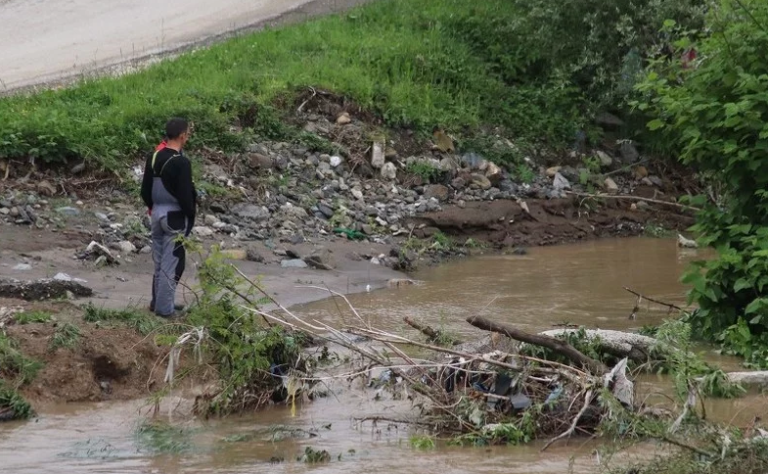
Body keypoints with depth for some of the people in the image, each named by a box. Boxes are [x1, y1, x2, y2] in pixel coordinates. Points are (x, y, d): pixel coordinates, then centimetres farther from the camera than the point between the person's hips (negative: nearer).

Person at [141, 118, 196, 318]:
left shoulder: (153, 157, 3)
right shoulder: (181, 163, -20)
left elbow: (145, 189, 9)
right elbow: (185, 195, -19)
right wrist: (191, 214, -4)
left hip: (157, 213, 8)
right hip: (175, 217, -8)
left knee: (159, 261, 18)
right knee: (172, 262, -1)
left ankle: (158, 301, 26)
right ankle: (165, 307, 1)